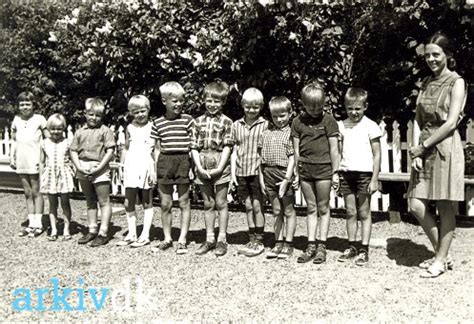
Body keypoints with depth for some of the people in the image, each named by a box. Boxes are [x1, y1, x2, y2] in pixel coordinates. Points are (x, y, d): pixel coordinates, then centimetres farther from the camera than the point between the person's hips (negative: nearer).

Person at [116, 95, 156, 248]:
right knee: (128, 203, 5)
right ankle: (131, 234, 17)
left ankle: (145, 235, 11)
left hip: (146, 168, -4)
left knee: (147, 202, 6)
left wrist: (155, 170, -9)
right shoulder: (129, 128, 10)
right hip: (131, 168, 4)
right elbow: (126, 148, 16)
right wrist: (121, 166, 12)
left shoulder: (152, 127, -1)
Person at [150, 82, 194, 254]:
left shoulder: (188, 120, 0)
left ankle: (182, 239, 15)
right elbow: (157, 148, 11)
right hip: (164, 161, 2)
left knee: (184, 203, 5)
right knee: (165, 204, 8)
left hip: (183, 161, -2)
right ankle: (167, 238, 22)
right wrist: (155, 168, 5)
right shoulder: (158, 123, 6)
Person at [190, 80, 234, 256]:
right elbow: (194, 147, 4)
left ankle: (222, 239, 14)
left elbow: (227, 147, -7)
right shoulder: (199, 121, 7)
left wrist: (219, 168, -15)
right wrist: (199, 168, -8)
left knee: (221, 203, 4)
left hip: (220, 167, -3)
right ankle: (209, 239, 20)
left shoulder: (226, 122, -1)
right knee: (208, 204, 11)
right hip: (203, 168, 3)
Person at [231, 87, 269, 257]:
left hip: (258, 171, -3)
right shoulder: (237, 125, 8)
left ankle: (259, 241, 10)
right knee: (248, 207, 10)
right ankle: (252, 240, 19)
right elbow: (234, 150, 11)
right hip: (241, 172, 4)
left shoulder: (265, 125, -2)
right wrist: (232, 172, 5)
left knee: (257, 206, 0)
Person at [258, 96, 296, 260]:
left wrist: (286, 179, -15)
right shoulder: (267, 132, 9)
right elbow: (261, 156, 10)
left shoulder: (290, 133, -5)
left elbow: (292, 158, -9)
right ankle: (278, 243, 21)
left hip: (284, 174, -5)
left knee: (288, 211, 6)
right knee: (276, 211, 13)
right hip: (269, 174, 5)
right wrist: (261, 177, 5)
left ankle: (288, 244, 15)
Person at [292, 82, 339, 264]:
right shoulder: (298, 122, 4)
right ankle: (311, 246, 14)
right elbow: (296, 150, 6)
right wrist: (296, 172, 5)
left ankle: (321, 247, 11)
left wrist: (335, 172, -5)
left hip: (323, 167, -3)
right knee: (311, 208, 10)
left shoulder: (328, 120, -4)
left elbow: (334, 148, -3)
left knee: (323, 208, 5)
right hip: (305, 168, 3)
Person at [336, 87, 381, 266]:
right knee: (350, 212, 10)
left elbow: (376, 155, -4)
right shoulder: (342, 125, 7)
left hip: (364, 173, -4)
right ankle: (351, 247, 19)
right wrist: (336, 174, 5)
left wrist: (374, 179, -8)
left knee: (364, 212, 4)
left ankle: (364, 250, 9)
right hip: (346, 173, 4)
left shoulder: (370, 126, -4)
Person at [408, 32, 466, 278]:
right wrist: (416, 151, -3)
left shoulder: (456, 83, -4)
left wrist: (422, 147, -12)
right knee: (416, 206, 2)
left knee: (446, 207, 2)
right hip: (424, 149, 6)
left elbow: (451, 123, -13)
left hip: (445, 147, -6)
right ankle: (440, 253, 20)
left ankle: (441, 260, 14)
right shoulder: (426, 83, 14)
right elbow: (418, 120, 9)